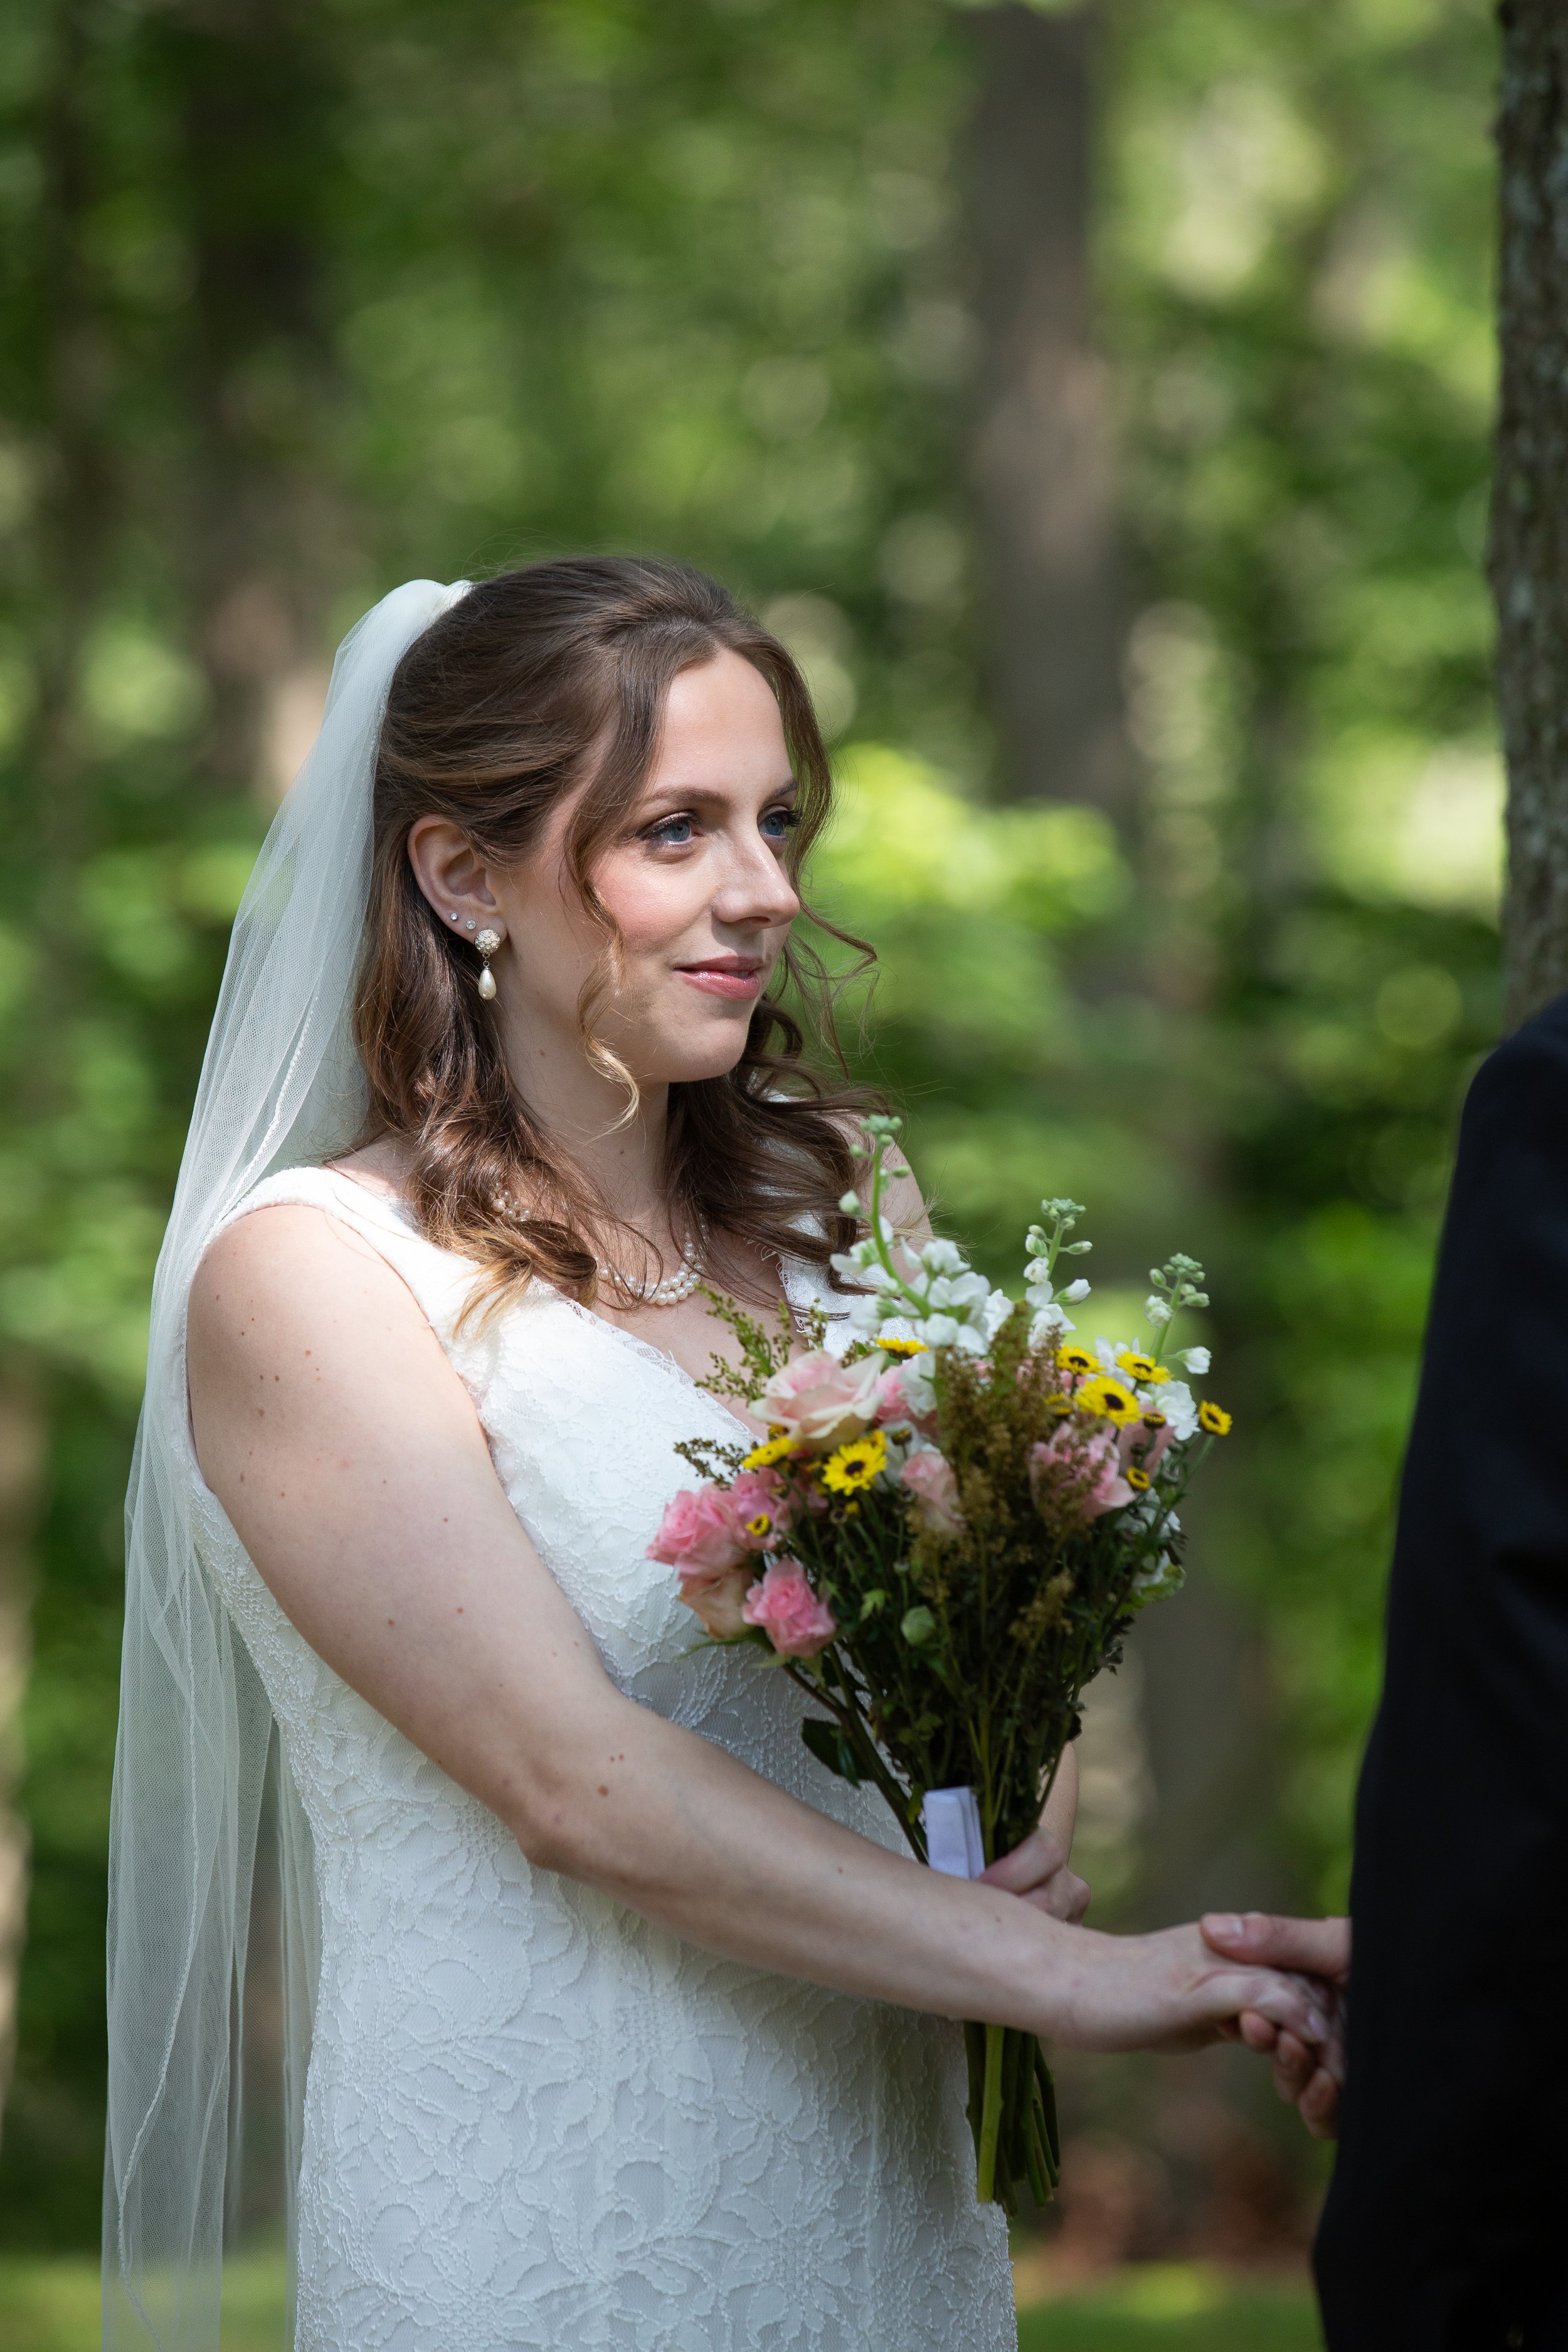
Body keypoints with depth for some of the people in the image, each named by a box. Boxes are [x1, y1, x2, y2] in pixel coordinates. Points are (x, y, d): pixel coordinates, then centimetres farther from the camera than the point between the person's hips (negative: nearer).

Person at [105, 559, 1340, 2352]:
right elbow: (572, 1779, -19)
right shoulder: (306, 1277, -12)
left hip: (886, 2204, 5)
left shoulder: (835, 1201, 5)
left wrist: (1033, 1847, -9)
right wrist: (1067, 1974, -21)